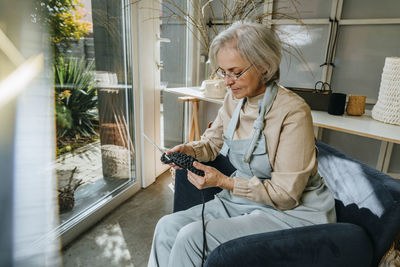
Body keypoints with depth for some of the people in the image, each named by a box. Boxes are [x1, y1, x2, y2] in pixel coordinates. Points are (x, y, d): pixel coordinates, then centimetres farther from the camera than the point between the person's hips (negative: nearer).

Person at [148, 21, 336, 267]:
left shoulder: (293, 112, -22)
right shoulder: (234, 99, 0)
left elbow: (285, 194, -19)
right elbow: (213, 142, 14)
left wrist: (223, 182, -25)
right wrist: (188, 150, -8)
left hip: (292, 212, -6)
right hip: (244, 201, 7)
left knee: (191, 237, -21)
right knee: (167, 227, -10)